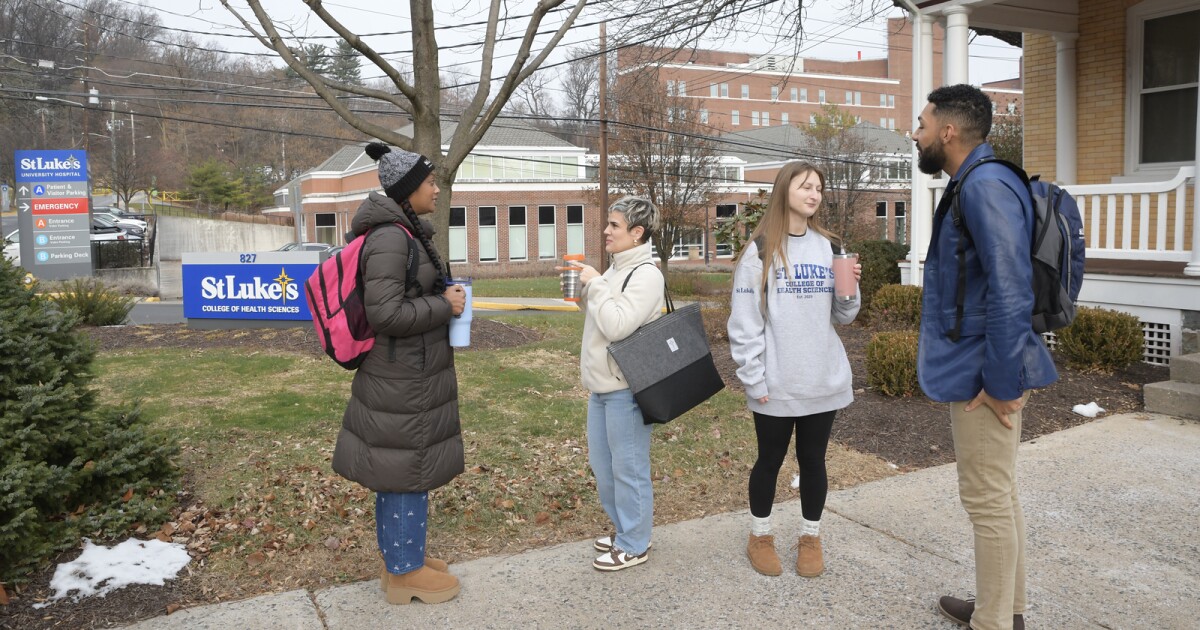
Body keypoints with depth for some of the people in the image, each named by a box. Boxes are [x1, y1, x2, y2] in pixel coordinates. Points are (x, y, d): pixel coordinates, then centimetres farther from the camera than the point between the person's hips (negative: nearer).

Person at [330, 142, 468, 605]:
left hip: (407, 371, 10)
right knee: (407, 470, 2)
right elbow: (385, 312, -25)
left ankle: (399, 557, 32)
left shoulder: (403, 232, 10)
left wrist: (442, 297, 5)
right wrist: (445, 306, -15)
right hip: (404, 378, -10)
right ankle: (405, 572, 16)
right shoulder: (390, 237, -20)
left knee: (399, 470, 18)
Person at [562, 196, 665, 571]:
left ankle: (634, 545, 17)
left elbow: (616, 326, -24)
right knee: (601, 463, 19)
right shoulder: (616, 270, 13)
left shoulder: (646, 275, -15)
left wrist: (595, 284, -15)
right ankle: (626, 528, 36)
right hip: (601, 385, 10)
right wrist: (583, 289, 5)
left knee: (628, 468, 2)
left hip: (626, 389, -10)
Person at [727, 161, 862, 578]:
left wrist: (851, 287, -9)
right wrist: (753, 378, -12)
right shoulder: (761, 250, -6)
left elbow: (840, 317, 10)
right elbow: (744, 322, -8)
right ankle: (760, 536, 29)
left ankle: (811, 537, 30)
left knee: (813, 460, 14)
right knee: (770, 460, 11)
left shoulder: (829, 247, 8)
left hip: (824, 380, 4)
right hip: (776, 384, -3)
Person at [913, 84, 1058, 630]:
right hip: (978, 366, 10)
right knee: (999, 494, 18)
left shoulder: (986, 187, -19)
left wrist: (1001, 383, -21)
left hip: (985, 373, -10)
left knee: (988, 501, 1)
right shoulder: (970, 186, 13)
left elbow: (1011, 293, -25)